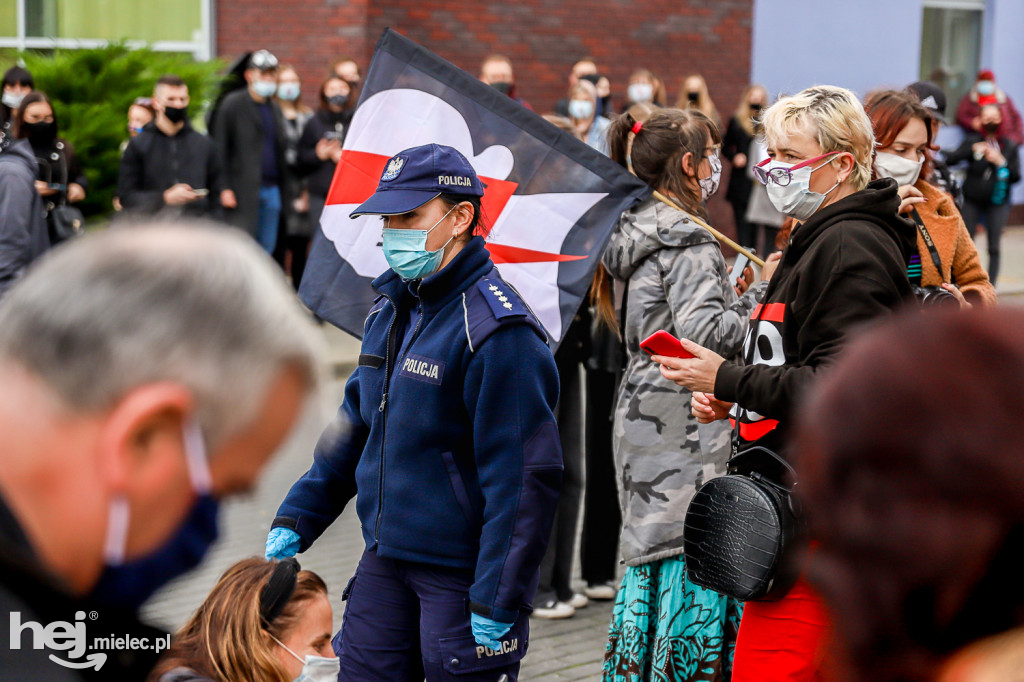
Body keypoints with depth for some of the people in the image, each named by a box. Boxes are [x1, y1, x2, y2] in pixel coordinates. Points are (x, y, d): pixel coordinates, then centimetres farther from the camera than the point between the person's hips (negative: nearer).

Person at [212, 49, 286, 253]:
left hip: (271, 189, 6)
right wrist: (224, 188, -14)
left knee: (266, 251, 7)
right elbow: (220, 148, -7)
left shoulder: (275, 109, 18)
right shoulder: (233, 104, -2)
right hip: (244, 190, -6)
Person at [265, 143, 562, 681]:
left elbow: (525, 476, -20)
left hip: (462, 572, -8)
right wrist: (296, 517, 13)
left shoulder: (496, 332, -18)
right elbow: (355, 425, 20)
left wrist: (497, 600, -21)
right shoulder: (390, 311, 10)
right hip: (384, 564, 8)